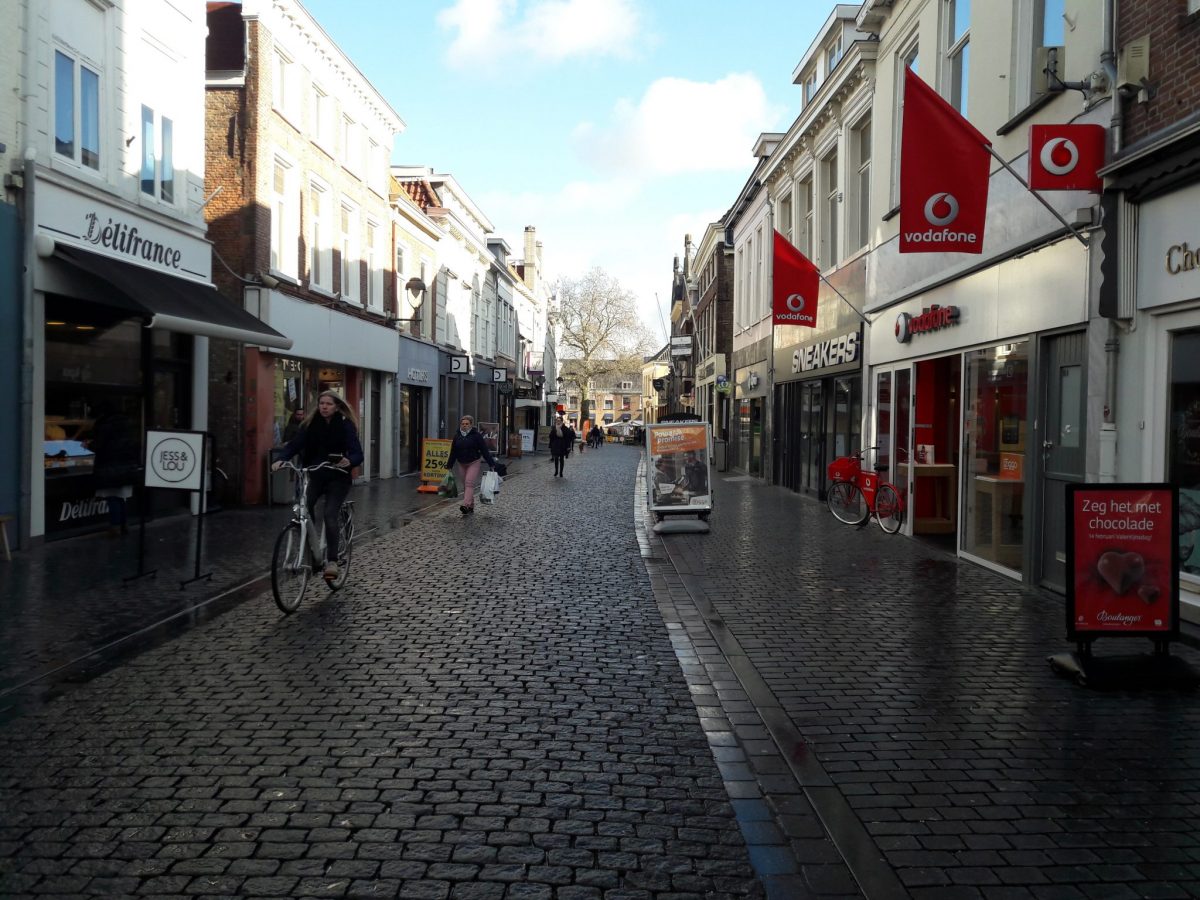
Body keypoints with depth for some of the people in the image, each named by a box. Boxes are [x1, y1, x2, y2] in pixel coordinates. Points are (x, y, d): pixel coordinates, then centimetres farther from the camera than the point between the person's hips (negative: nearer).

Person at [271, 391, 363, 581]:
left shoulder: (346, 425, -7)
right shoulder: (310, 424, 2)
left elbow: (357, 453, -14)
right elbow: (294, 444, -5)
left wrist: (349, 461, -37)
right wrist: (280, 459, -25)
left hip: (337, 477, -3)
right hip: (315, 475, 3)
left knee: (329, 515, -20)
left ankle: (332, 561, -14)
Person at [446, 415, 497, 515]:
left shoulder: (476, 435, -6)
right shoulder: (457, 436, 7)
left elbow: (485, 450, -7)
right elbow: (453, 452, 13)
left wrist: (492, 464, -10)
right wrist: (449, 466, 13)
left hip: (474, 463, -5)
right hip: (461, 464, 5)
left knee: (469, 484, -17)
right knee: (465, 486, 6)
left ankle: (466, 505, -29)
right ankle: (471, 506, 15)